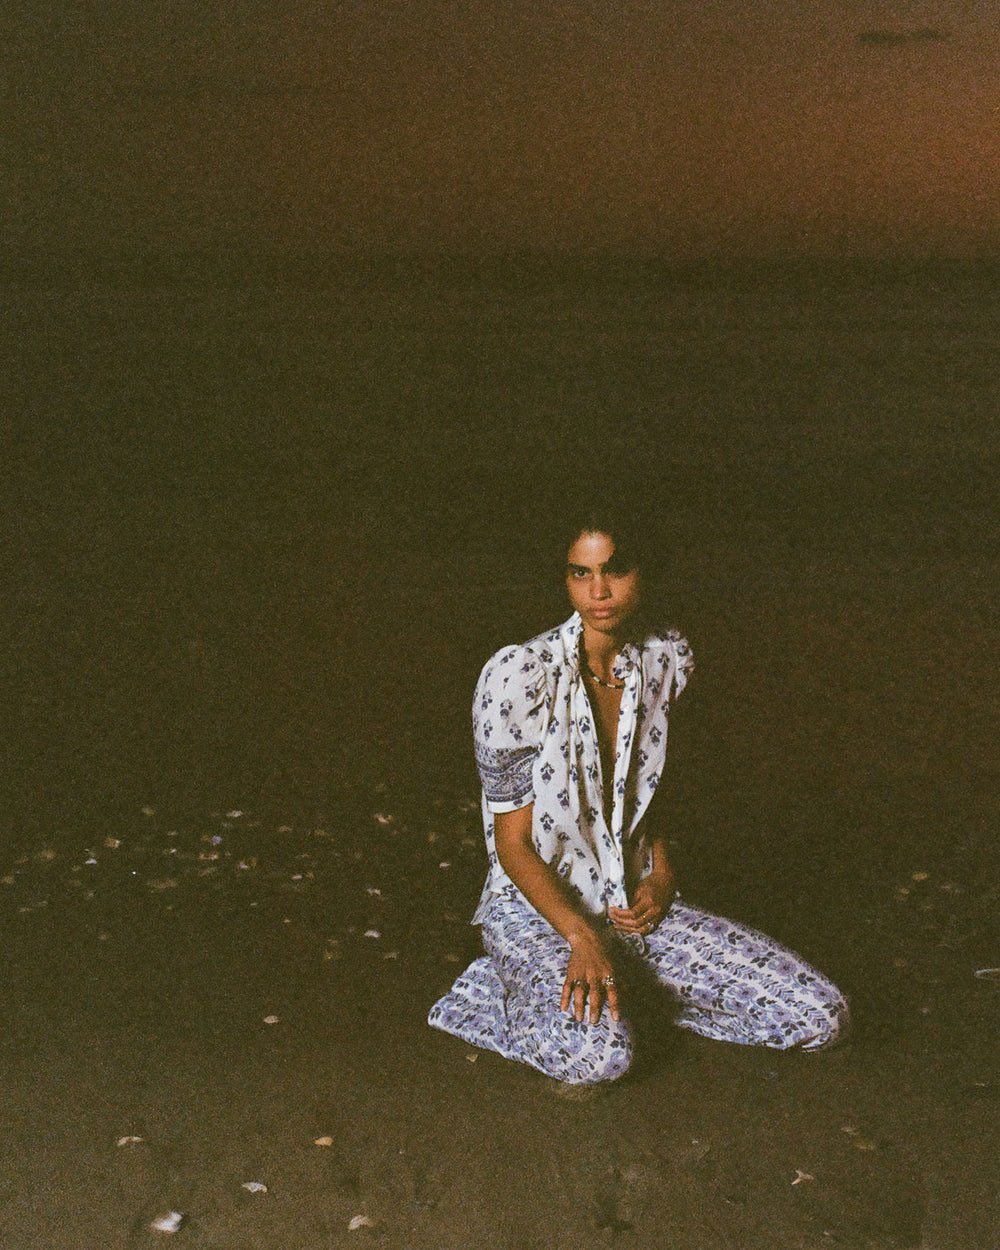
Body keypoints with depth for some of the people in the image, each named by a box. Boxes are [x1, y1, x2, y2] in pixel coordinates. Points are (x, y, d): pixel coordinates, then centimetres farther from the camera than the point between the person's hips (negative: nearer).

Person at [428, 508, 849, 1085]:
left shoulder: (667, 658, -1)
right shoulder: (519, 674, -17)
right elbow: (513, 841, -12)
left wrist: (662, 873, 0)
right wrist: (583, 939, -23)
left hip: (633, 903, 6)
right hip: (535, 904, -5)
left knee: (822, 1017, -7)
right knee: (599, 1055, -37)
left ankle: (624, 986, 7)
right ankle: (511, 990, -3)